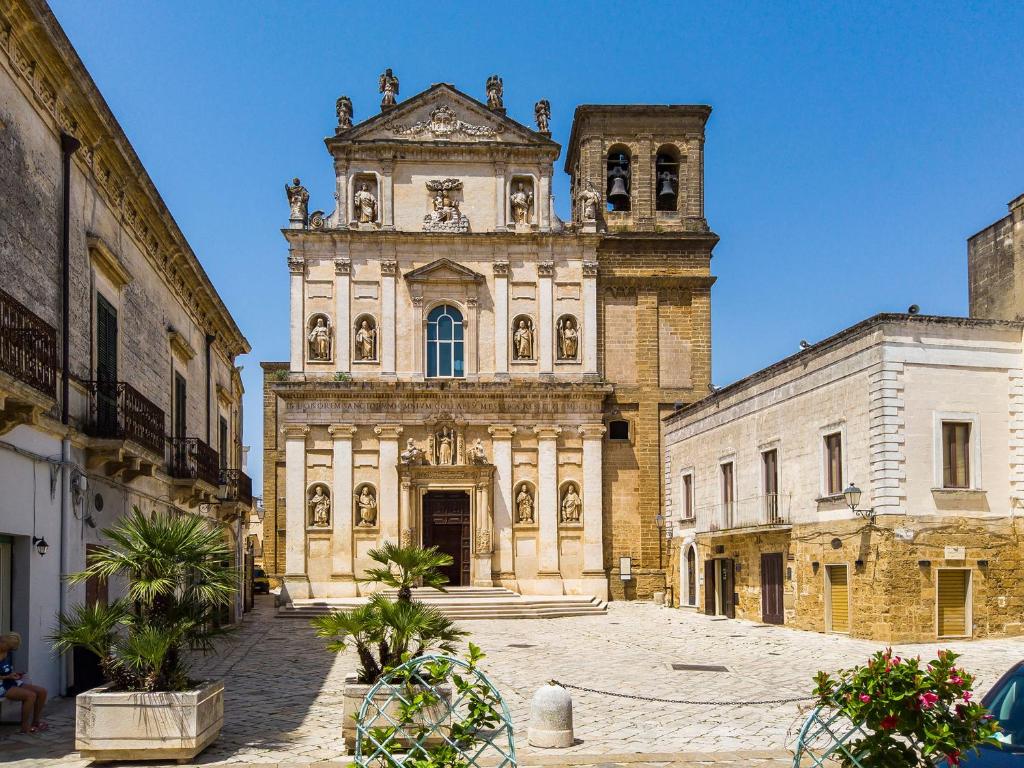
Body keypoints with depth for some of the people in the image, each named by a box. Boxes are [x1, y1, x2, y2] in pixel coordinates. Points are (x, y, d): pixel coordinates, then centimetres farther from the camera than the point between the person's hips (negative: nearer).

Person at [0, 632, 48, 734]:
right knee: (31, 695, -26)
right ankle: (25, 727, -14)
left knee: (42, 691, -2)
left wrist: (15, 674, 2)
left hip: (11, 683, 9)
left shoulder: (9, 653, 8)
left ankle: (35, 722, 9)